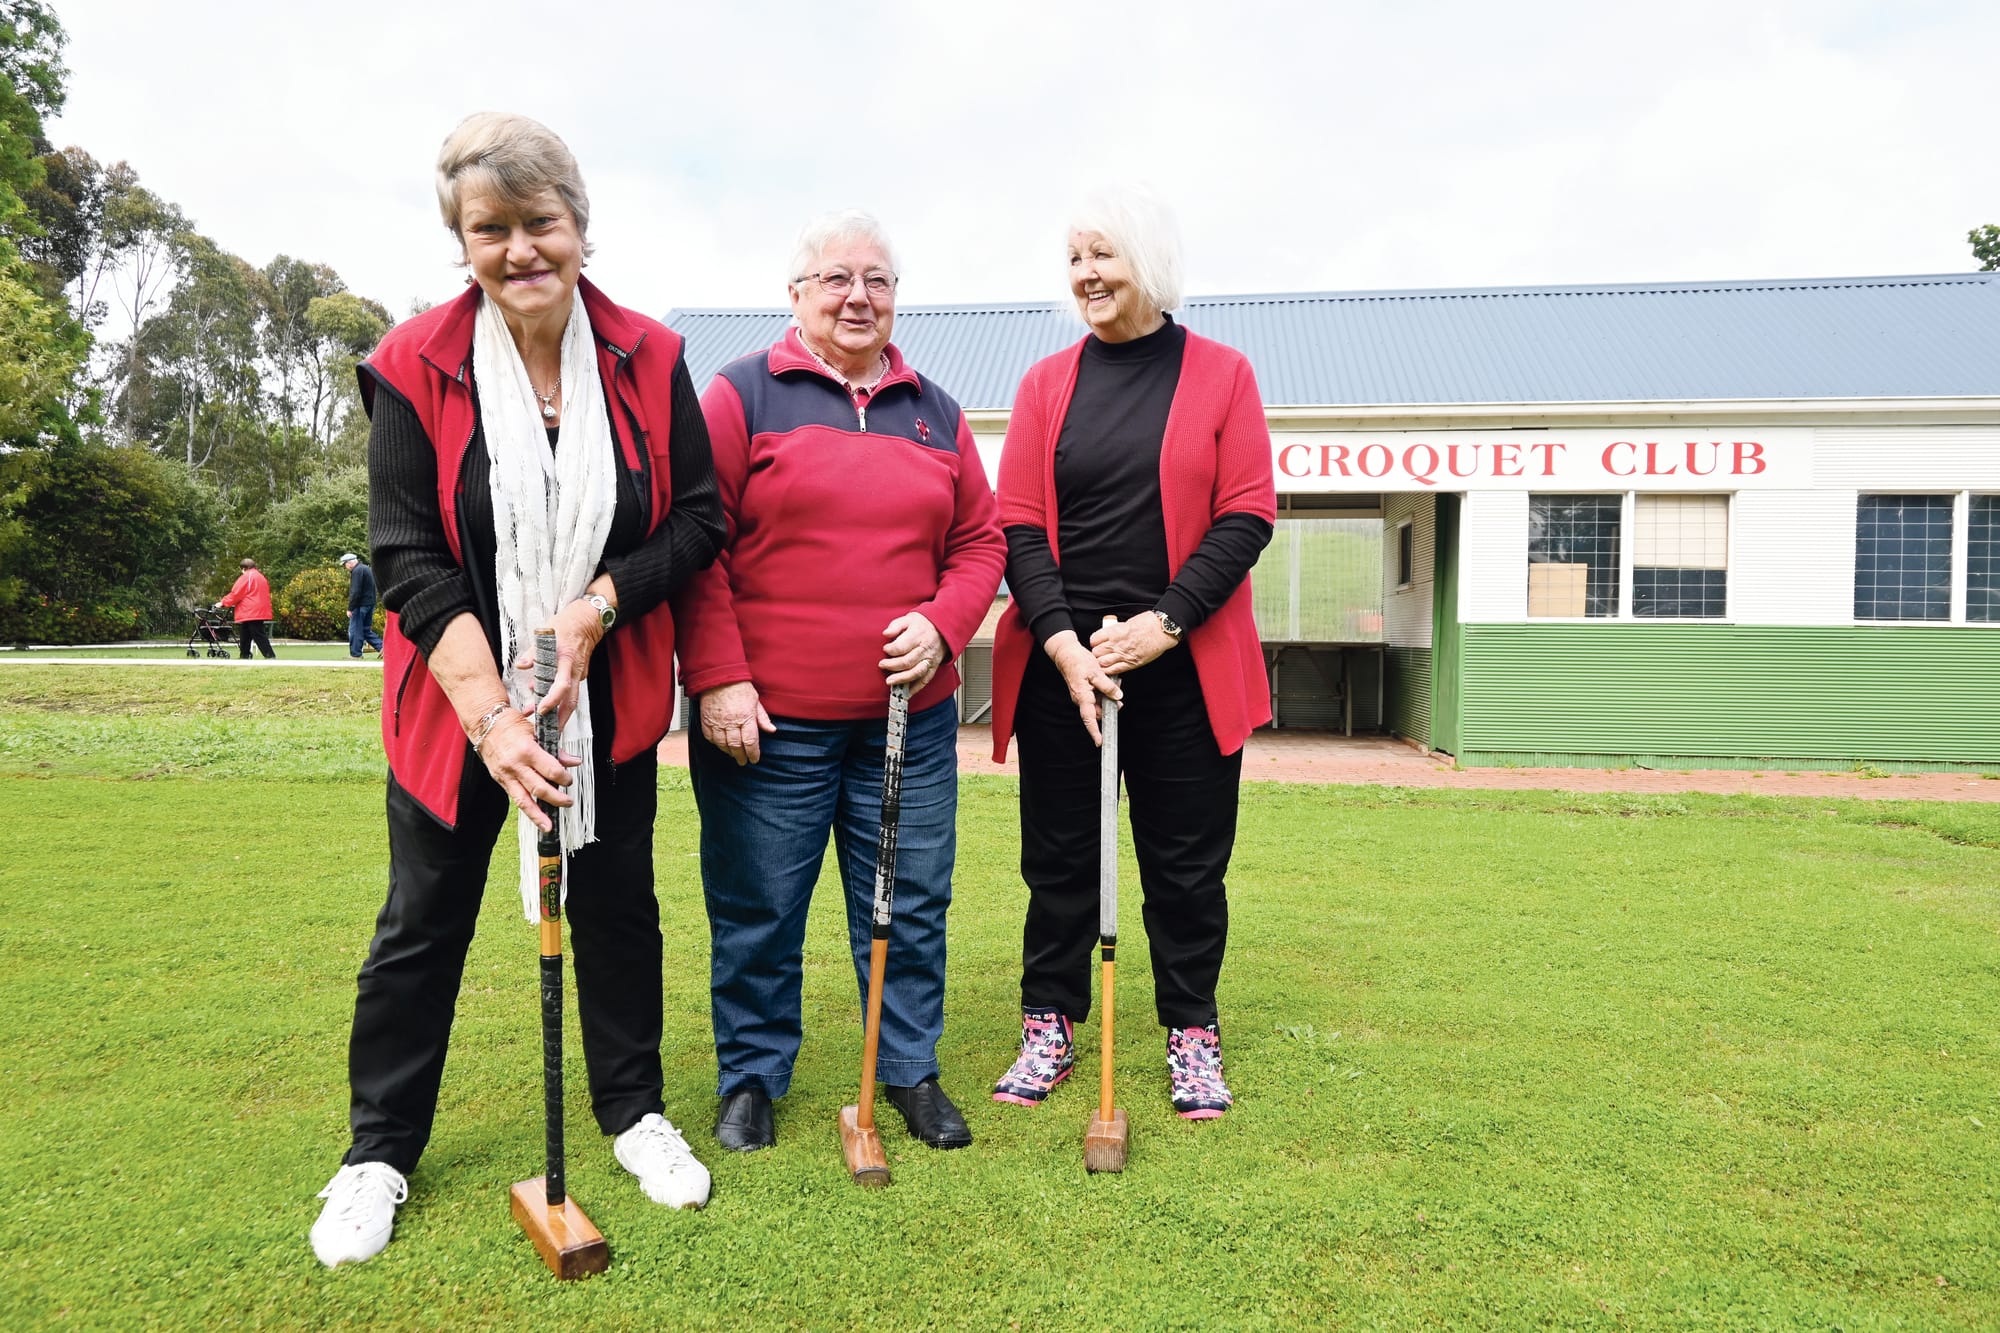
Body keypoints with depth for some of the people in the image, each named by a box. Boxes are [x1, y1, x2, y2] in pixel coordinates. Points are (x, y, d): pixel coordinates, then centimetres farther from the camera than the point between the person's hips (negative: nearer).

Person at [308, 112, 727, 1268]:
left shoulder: (650, 360, -7)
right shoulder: (416, 369, -11)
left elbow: (701, 520, -2)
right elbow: (410, 564, -13)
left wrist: (600, 603, -17)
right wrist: (491, 714, -21)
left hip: (610, 695, 1)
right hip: (458, 696, -1)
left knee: (619, 904, 13)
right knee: (425, 921, 10)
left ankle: (636, 1112, 33)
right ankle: (380, 1152, 29)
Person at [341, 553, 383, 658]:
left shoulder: (357, 571, -13)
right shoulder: (366, 569, 17)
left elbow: (355, 592, -20)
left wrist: (350, 608, -17)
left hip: (361, 605, -9)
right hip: (370, 604, 9)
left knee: (355, 630, -1)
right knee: (366, 629, 14)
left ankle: (355, 653, 3)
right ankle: (381, 646, 2)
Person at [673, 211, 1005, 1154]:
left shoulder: (935, 412, 13)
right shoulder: (741, 394, 0)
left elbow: (979, 541, 14)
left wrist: (941, 624, -4)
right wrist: (718, 677, -11)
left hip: (910, 715, 4)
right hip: (767, 719, -3)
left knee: (911, 903, 11)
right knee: (757, 910, 8)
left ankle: (912, 1070, 29)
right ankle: (751, 1077, 27)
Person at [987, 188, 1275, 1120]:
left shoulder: (1220, 374, 3)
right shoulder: (1047, 382, 8)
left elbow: (1247, 515, -3)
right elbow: (1018, 524, 1)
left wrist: (1165, 622, -14)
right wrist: (1061, 639, -12)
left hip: (1183, 666, -1)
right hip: (1060, 663, 2)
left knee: (1187, 861, 8)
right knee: (1059, 857, 10)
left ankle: (1192, 1037, 24)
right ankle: (1050, 1027, 26)